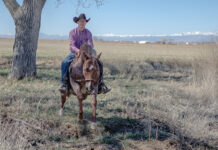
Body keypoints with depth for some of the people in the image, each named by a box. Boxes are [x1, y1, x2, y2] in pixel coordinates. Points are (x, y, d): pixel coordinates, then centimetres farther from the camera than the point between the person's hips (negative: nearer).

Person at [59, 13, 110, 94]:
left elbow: (91, 45, -6)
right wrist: (79, 51, -32)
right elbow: (72, 45, -13)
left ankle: (101, 85, -10)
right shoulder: (72, 32, -2)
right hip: (74, 53, -2)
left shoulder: (88, 33, 5)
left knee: (99, 64, -17)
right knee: (64, 63, -31)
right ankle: (64, 83, -24)